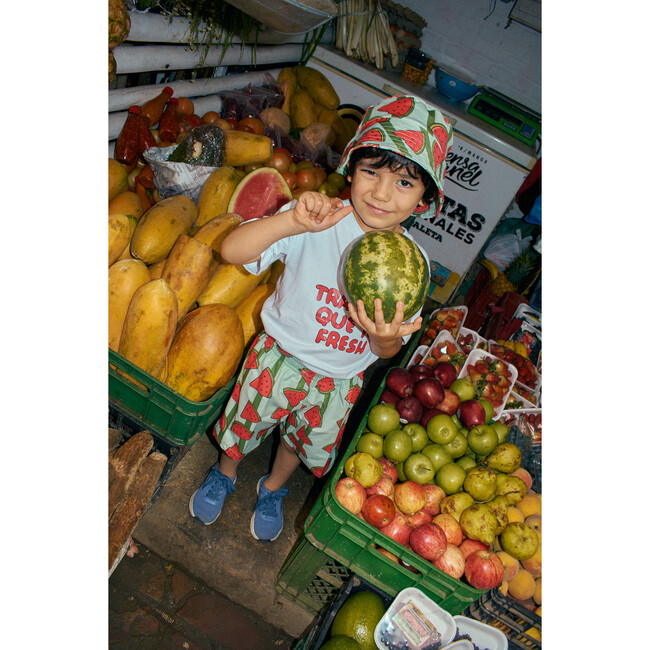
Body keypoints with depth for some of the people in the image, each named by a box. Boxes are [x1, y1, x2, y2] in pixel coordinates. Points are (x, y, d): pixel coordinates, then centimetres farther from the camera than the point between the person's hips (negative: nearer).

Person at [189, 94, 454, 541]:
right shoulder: (319, 219, -25)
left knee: (307, 441, 27)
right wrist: (292, 221, -47)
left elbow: (388, 351, -9)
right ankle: (225, 473, 59)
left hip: (339, 381, 2)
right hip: (280, 354, -2)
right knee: (245, 422, 22)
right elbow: (232, 250, -32)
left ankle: (273, 488, 62)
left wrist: (386, 337, -34)